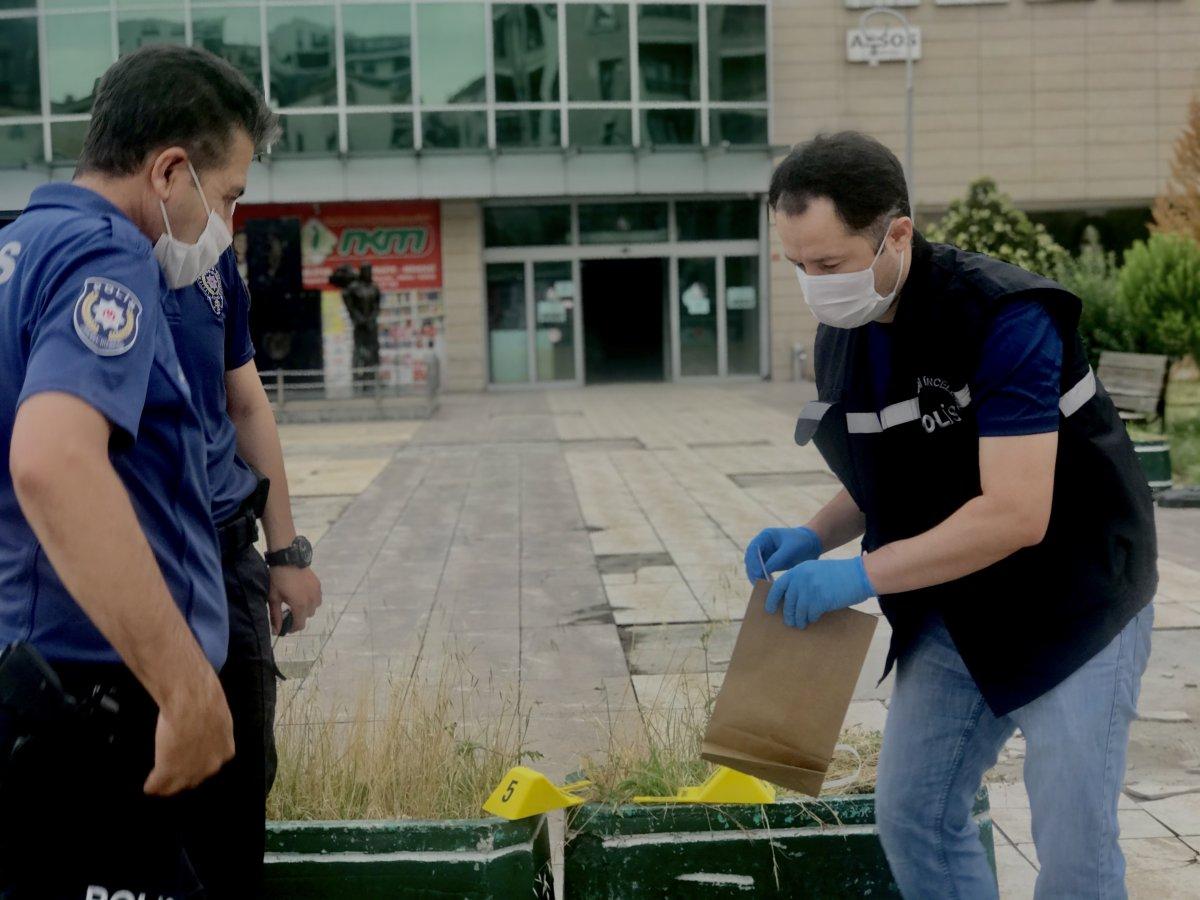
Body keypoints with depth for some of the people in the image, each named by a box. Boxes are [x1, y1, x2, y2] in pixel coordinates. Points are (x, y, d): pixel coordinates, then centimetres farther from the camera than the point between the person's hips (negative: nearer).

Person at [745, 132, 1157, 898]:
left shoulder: (1005, 319, -27)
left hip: (1075, 606, -7)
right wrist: (814, 538, -7)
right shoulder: (841, 339, -3)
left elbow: (1016, 514, -32)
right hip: (953, 615, 7)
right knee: (913, 815, 10)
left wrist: (862, 575, -30)